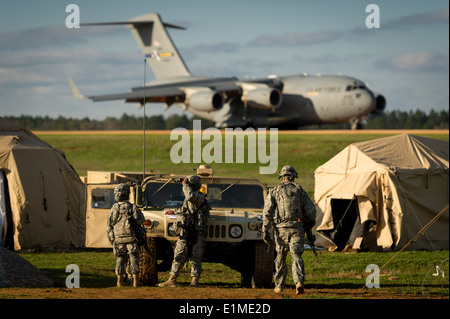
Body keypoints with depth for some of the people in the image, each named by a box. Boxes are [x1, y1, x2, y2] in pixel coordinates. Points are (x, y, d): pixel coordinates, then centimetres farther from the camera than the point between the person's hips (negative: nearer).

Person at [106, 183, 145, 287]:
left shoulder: (114, 208, 5)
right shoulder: (132, 207, -6)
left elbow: (109, 225, 7)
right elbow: (140, 221, -14)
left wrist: (111, 240, 15)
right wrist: (139, 212, 7)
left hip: (118, 239, 3)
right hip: (131, 239, -3)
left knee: (120, 259, 11)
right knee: (134, 259, 2)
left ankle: (120, 282, 10)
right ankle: (135, 282, -3)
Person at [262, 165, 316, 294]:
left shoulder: (274, 191, 5)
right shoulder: (299, 190, 7)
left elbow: (267, 212, -2)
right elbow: (310, 210, 4)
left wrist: (265, 231, -2)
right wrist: (310, 222, 23)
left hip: (281, 229, 0)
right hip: (297, 228, 0)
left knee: (280, 257, 14)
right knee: (296, 256, -3)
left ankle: (279, 285, 20)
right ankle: (299, 282, -25)